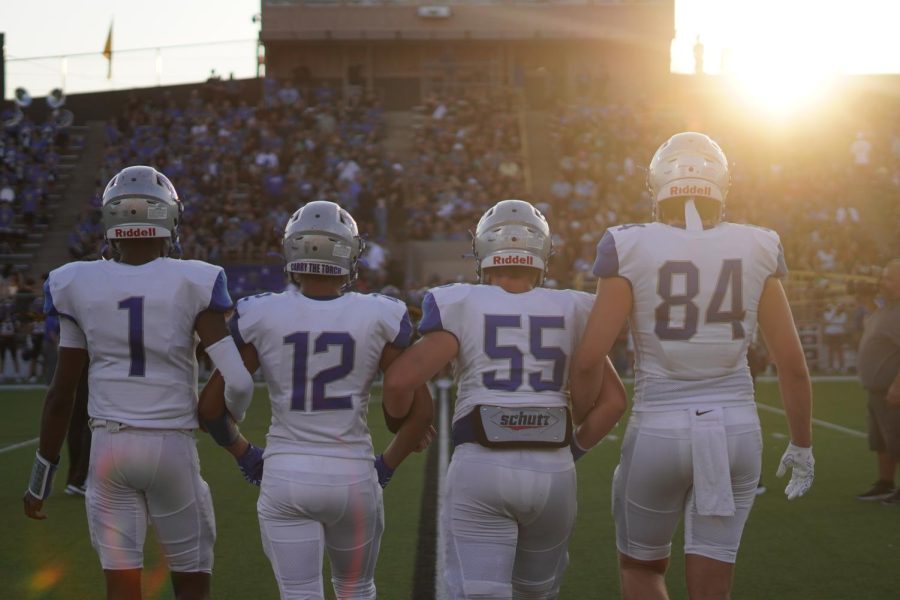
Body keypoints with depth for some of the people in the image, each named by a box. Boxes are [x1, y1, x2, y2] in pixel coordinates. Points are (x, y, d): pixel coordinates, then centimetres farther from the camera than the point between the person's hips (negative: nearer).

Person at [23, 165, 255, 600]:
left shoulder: (79, 285, -1)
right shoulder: (190, 283, -8)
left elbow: (61, 392, 2)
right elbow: (238, 381, -14)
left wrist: (40, 479, 12)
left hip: (109, 446, 2)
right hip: (173, 445, -2)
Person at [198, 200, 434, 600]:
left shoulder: (258, 316, -4)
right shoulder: (380, 317, -4)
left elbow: (211, 405, -1)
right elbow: (419, 410, -3)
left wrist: (244, 454, 14)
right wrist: (386, 467, 10)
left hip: (284, 477, 0)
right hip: (352, 475, 0)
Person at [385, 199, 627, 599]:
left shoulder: (461, 306, 1)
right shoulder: (570, 312, 9)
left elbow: (399, 381, -9)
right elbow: (612, 401, 5)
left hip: (480, 467, -3)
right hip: (553, 471, 3)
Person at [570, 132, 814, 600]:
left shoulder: (631, 250, -8)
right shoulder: (756, 250, 0)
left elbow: (589, 359, -10)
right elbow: (791, 362, 3)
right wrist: (801, 445, 15)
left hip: (659, 432, -2)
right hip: (735, 430, 2)